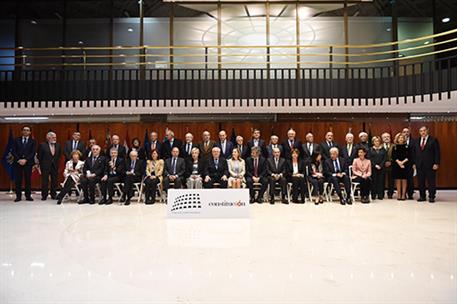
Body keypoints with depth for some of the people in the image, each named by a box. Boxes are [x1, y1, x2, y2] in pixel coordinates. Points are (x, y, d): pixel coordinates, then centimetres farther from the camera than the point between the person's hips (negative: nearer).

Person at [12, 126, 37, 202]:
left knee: (28, 180, 0)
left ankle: (28, 196, 5)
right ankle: (18, 196, 5)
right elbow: (13, 151, 5)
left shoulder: (33, 141, 9)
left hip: (28, 162, -1)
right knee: (18, 180, 0)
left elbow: (33, 152, -1)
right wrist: (18, 160, -8)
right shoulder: (17, 140, 13)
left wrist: (25, 160, -12)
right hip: (18, 162, 1)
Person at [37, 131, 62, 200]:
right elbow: (39, 156, 0)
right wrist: (42, 163, 3)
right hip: (45, 166, -3)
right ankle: (44, 196, 10)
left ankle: (53, 195, 15)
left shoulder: (58, 145, 6)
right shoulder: (42, 145, -5)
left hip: (55, 166, 3)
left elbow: (59, 154, 17)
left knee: (54, 181, 6)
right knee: (45, 181, 1)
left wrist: (57, 162, 11)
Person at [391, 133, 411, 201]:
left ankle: (403, 195, 5)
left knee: (404, 180, -1)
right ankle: (399, 194, 7)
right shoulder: (394, 147, 7)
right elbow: (393, 157, -1)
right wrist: (398, 162, -14)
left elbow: (408, 156, -2)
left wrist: (403, 162, -14)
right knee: (398, 180, 1)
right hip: (396, 166, 1)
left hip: (405, 165, 0)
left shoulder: (407, 147, 5)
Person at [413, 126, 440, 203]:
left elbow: (437, 152, -4)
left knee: (431, 182, 1)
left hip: (430, 165, -4)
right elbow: (414, 153, 13)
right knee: (420, 182, 6)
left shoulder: (433, 140, 0)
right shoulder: (416, 141, 12)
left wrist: (436, 163, -11)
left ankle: (431, 197, 9)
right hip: (419, 165, 4)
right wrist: (414, 163, 6)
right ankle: (422, 196, 14)